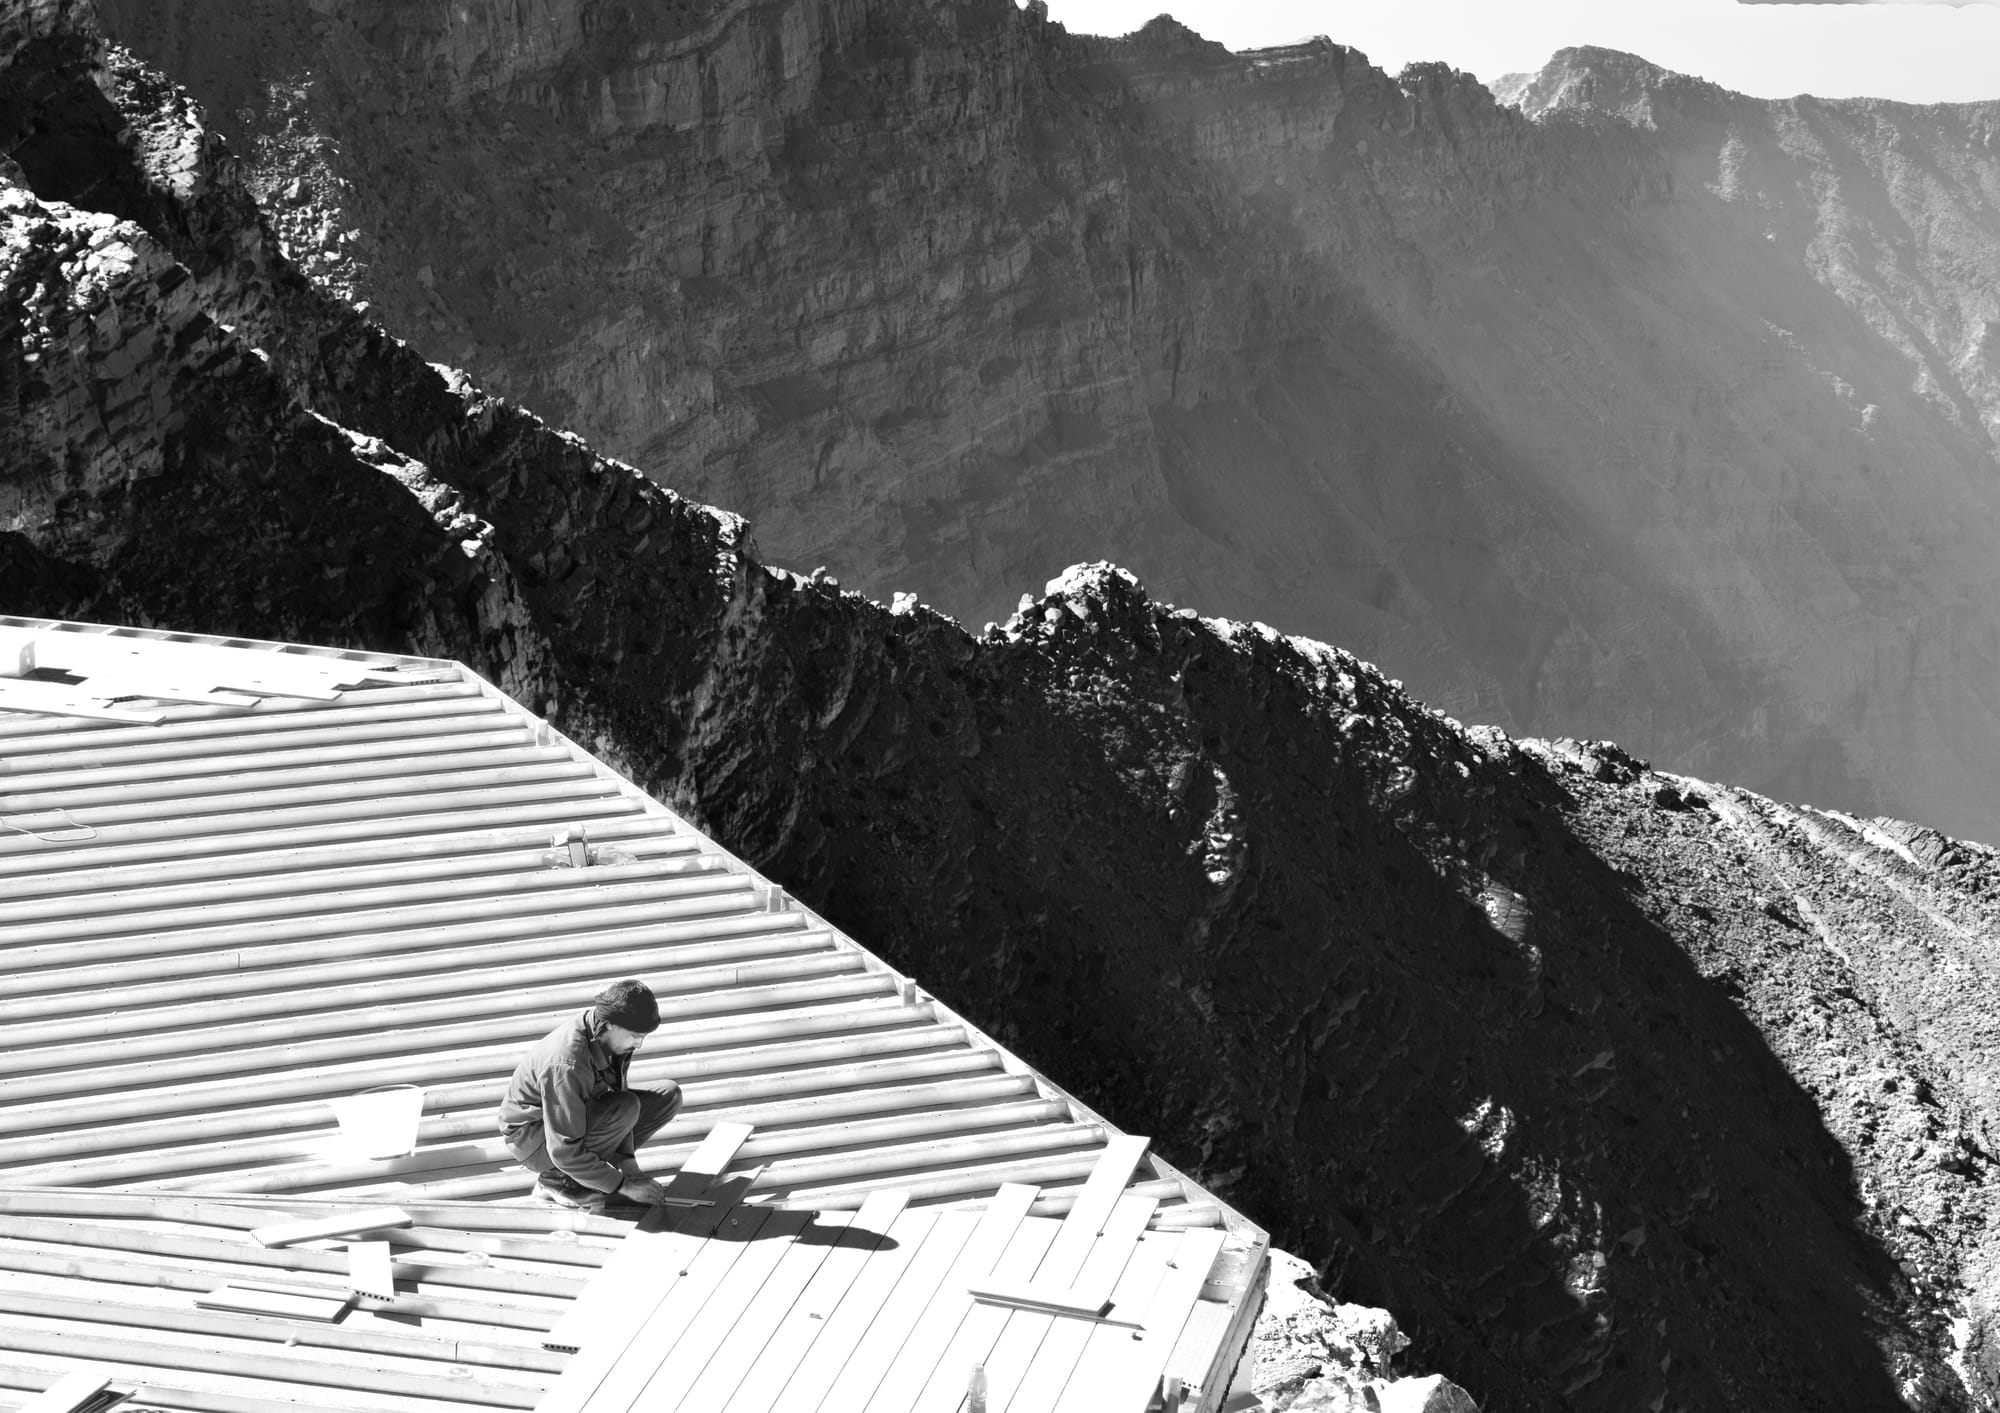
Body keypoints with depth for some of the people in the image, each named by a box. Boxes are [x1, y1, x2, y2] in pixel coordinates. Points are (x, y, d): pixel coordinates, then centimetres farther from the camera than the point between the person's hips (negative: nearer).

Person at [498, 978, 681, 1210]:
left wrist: (628, 1161, -8)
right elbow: (564, 1151, -32)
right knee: (626, 1108, -33)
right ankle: (555, 1179, -12)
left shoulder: (609, 1034, -12)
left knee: (669, 1096, -3)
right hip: (532, 1136, -8)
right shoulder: (567, 1065, -36)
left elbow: (617, 1092, 0)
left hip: (578, 1117, 8)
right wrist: (622, 1185, -26)